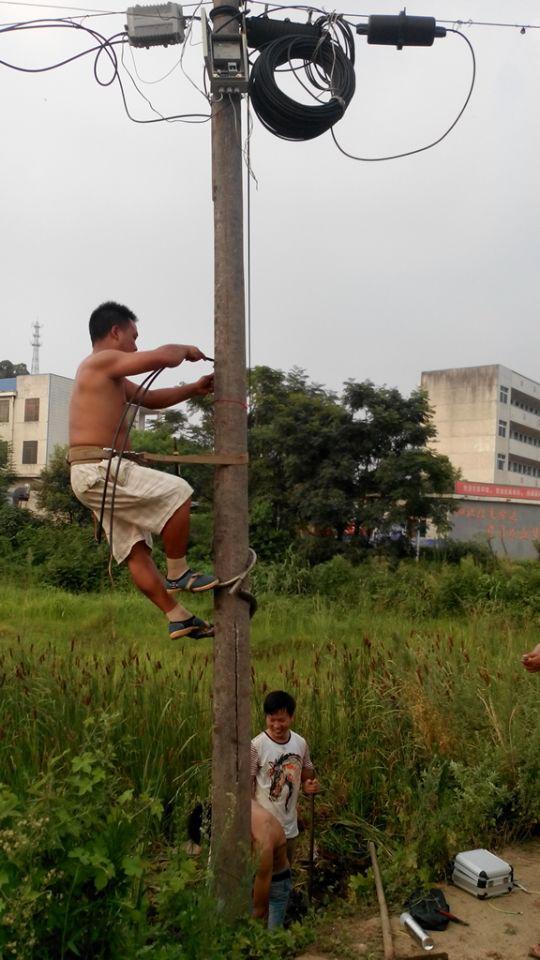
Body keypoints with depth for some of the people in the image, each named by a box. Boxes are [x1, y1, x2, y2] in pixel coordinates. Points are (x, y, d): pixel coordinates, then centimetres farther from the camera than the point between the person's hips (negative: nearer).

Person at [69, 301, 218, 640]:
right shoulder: (103, 361, -8)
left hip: (100, 472, 10)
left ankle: (179, 618, 8)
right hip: (99, 469, -10)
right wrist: (186, 350, 5)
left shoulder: (112, 377, 24)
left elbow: (151, 398, 32)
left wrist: (193, 389, 21)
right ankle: (178, 574, -5)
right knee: (178, 492, -14)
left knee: (136, 550, 6)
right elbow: (162, 357, -17)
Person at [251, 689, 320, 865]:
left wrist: (309, 786, -14)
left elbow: (306, 775, 9)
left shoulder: (300, 743, -3)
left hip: (289, 825, 4)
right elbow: (247, 785, -12)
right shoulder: (257, 746, -17)